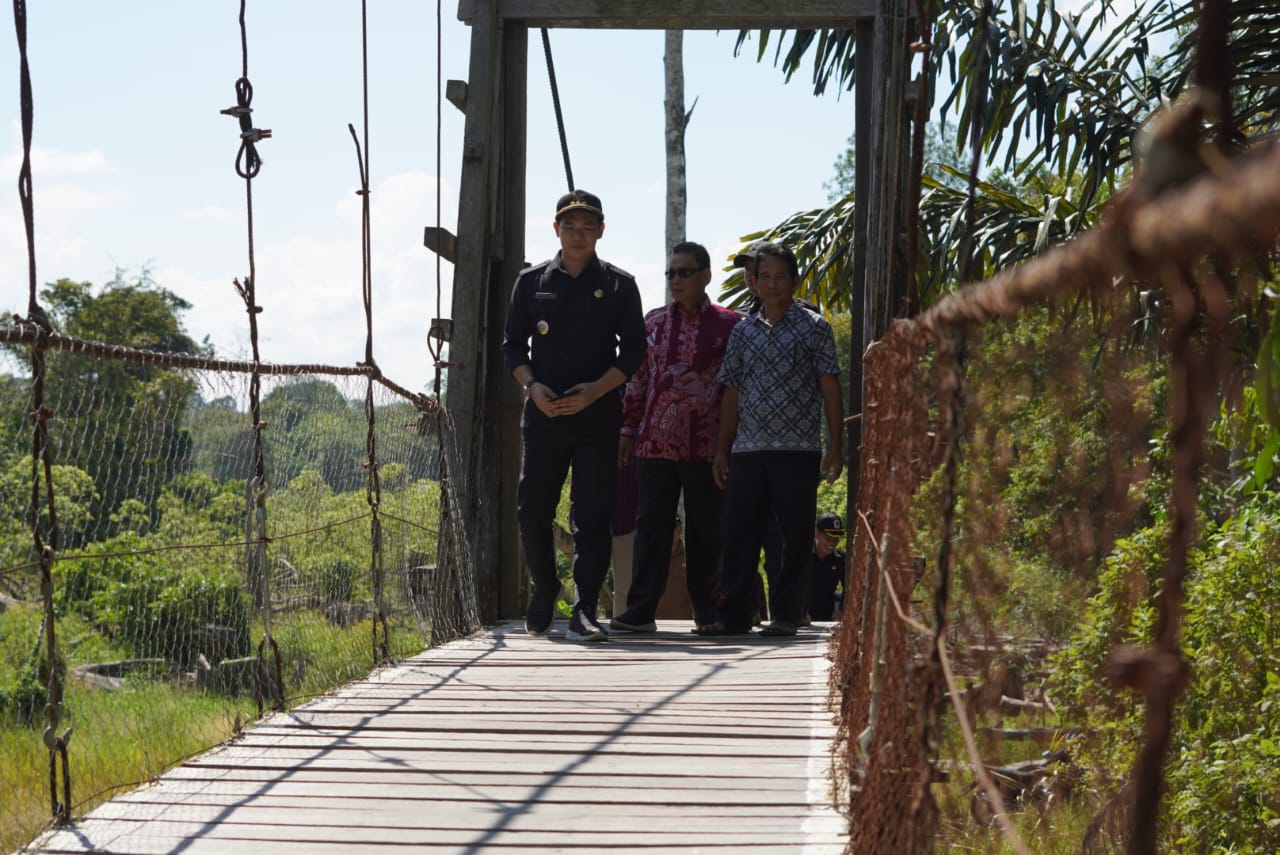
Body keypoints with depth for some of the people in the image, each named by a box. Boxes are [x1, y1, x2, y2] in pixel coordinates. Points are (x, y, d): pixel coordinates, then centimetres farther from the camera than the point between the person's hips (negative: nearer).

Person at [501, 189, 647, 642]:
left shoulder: (618, 286, 5)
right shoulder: (532, 281, 10)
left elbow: (633, 350, 2)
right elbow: (513, 344, 10)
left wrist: (596, 390, -12)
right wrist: (532, 386, -8)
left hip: (598, 416, -2)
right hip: (543, 414, 2)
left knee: (593, 518, -5)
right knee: (532, 510, 1)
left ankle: (584, 612, -2)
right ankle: (543, 593, 23)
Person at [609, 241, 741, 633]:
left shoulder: (729, 325, 2)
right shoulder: (653, 321, 12)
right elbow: (638, 378, 16)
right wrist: (628, 427, 10)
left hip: (707, 447, -2)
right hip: (655, 443, 2)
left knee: (706, 529, 4)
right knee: (652, 525, 1)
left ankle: (707, 610, 12)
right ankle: (640, 610, 1)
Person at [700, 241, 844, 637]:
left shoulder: (814, 327, 3)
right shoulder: (743, 331, 14)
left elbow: (830, 388, 1)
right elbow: (731, 395, 16)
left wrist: (835, 446, -5)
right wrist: (722, 451, 11)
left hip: (798, 451, -4)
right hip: (747, 450, 4)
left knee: (795, 537, -1)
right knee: (739, 534, 3)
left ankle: (786, 615, 5)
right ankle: (734, 614, 8)